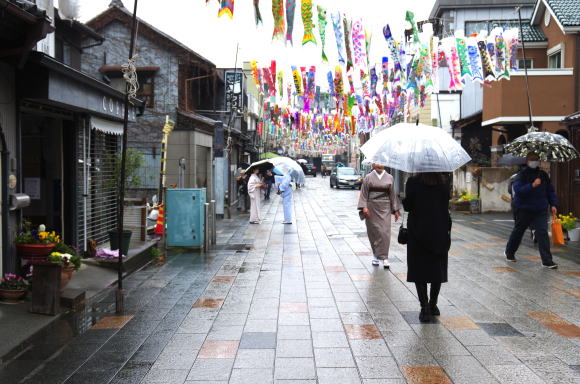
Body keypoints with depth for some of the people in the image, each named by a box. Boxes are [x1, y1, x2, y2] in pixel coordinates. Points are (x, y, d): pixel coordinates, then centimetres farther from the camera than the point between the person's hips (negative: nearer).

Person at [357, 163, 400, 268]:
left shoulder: (389, 178, 7)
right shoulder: (368, 178, 3)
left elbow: (393, 194, 11)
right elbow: (364, 193, 1)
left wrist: (396, 210, 10)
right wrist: (364, 207, -10)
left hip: (384, 208, 0)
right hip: (372, 208, 0)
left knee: (384, 232, -8)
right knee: (373, 232, 4)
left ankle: (384, 257, -6)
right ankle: (375, 256, 18)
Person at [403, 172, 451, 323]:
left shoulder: (413, 182, -8)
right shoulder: (445, 182, 1)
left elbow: (407, 206, -9)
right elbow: (446, 203, 4)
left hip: (418, 231, -3)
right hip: (440, 231, 3)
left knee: (419, 270, 3)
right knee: (438, 269, 14)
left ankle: (425, 307, -4)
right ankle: (433, 305, 22)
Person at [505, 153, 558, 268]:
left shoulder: (543, 175, 8)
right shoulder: (522, 174, -6)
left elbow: (550, 191, 16)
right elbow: (518, 190, -19)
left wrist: (553, 204, 6)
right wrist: (532, 185, -28)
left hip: (541, 210, 3)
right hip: (524, 210, -3)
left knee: (542, 233, -8)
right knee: (518, 232, 11)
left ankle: (547, 260, -8)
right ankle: (509, 253, 33)